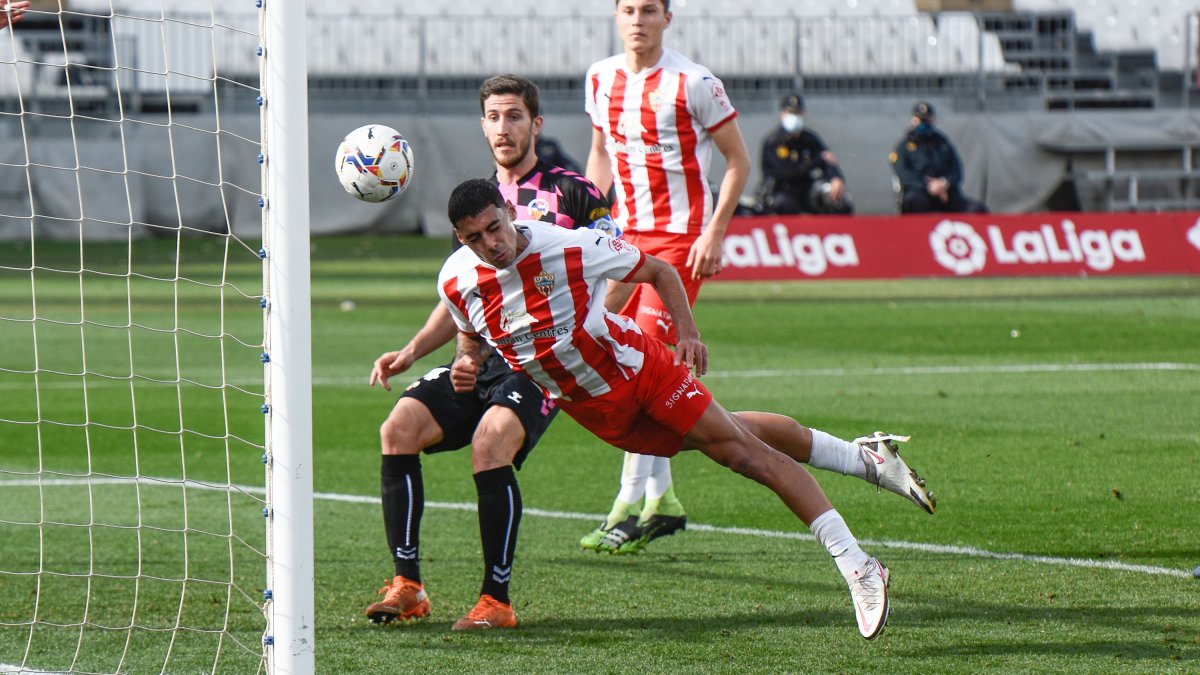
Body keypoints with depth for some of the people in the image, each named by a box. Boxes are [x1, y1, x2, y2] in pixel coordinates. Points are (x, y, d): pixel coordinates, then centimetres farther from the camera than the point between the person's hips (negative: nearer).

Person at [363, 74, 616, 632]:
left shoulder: (570, 192, 2)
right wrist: (412, 351, 10)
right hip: (483, 356, 6)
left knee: (490, 443, -30)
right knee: (399, 428, -17)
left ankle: (497, 601, -23)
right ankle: (407, 587, -15)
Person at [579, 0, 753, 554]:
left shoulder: (693, 83, -10)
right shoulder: (601, 79, 7)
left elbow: (738, 161, -4)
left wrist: (713, 234, -12)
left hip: (680, 237, -6)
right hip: (627, 233, 6)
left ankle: (630, 507, -15)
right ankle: (661, 499, 14)